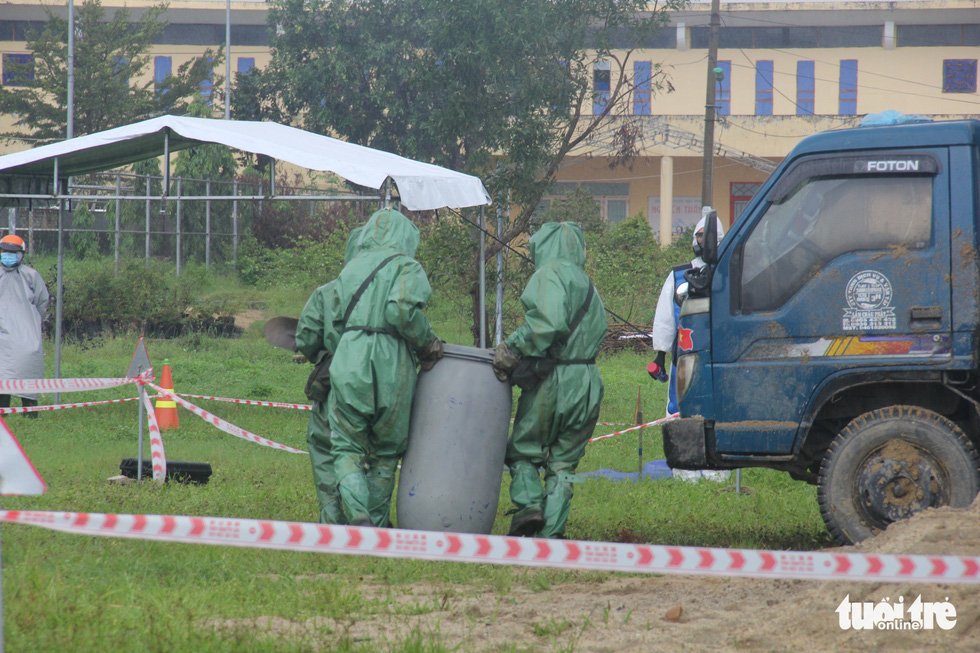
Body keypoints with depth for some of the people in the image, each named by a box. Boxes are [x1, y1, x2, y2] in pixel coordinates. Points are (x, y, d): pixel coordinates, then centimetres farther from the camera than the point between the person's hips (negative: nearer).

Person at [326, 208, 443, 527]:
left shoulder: (350, 268, 17)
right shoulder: (406, 267, 1)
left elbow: (337, 318, 16)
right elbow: (401, 309, -16)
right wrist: (427, 343, -4)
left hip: (348, 365, 2)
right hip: (391, 368, -2)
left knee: (348, 448, 6)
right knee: (386, 452, 13)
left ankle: (356, 512, -18)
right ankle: (377, 523, 14)